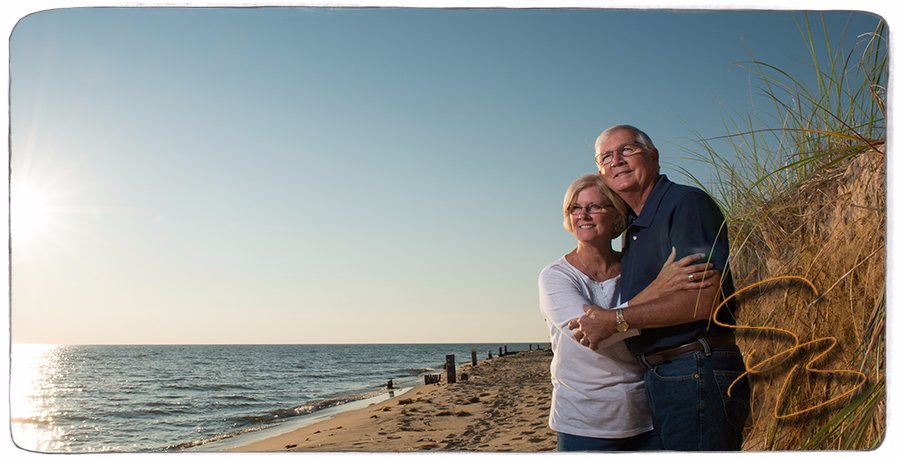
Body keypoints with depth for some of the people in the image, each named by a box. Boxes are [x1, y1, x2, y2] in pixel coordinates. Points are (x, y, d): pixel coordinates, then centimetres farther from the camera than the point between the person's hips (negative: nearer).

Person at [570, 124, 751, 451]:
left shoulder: (687, 203, -10)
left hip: (698, 375, -9)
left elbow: (702, 300, -21)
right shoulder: (633, 228, 19)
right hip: (657, 380, 9)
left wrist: (618, 320, -17)